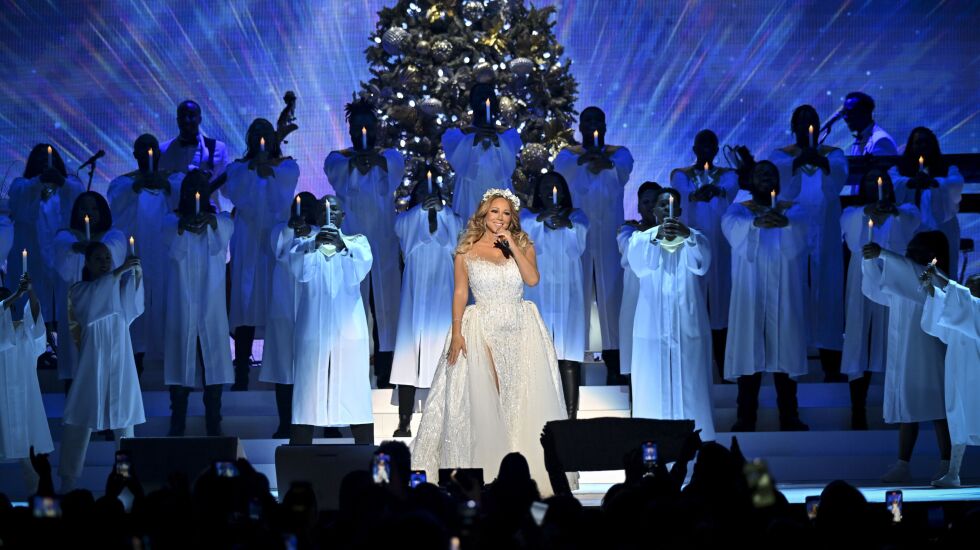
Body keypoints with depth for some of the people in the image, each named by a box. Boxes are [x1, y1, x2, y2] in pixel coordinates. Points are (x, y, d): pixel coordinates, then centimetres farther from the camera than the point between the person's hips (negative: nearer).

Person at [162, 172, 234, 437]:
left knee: (212, 359, 1)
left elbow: (227, 227, -20)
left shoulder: (220, 219, 5)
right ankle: (177, 423, 7)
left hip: (211, 303, 1)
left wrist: (212, 221, -43)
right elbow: (171, 242, -21)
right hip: (182, 303, -1)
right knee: (180, 358, -1)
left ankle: (213, 423, 8)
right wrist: (182, 226, -44)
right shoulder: (173, 220, 1)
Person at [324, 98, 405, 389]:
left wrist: (379, 160, -41)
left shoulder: (390, 156, 7)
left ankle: (385, 376, 2)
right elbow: (336, 170, -19)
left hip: (383, 246, 1)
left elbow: (396, 169, -18)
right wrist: (354, 163, -42)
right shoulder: (337, 158, 6)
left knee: (385, 308, -2)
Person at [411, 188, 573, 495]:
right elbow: (460, 293, 0)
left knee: (524, 397, -1)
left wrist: (512, 246, -12)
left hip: (521, 329, 2)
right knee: (482, 398, -6)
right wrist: (456, 332, -8)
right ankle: (486, 467, 0)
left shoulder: (523, 246, 8)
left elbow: (532, 279, -8)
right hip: (482, 329, -2)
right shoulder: (467, 251, 4)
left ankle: (526, 465, 7)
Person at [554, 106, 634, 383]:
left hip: (608, 235, 0)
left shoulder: (619, 153, 9)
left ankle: (613, 362, -1)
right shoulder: (568, 154, 9)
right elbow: (561, 170, -16)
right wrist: (582, 159, -39)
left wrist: (606, 162, -42)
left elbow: (625, 168, -17)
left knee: (611, 294, -4)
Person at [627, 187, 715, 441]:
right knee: (654, 390, -3)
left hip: (688, 326, 0)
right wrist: (657, 236, -38)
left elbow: (701, 263, -17)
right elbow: (638, 261, -18)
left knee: (690, 389, -1)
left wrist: (688, 236, -37)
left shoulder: (694, 238, 6)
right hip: (653, 326, 0)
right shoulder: (641, 237, 6)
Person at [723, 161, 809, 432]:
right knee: (749, 351, -3)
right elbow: (731, 224, -19)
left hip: (783, 293, 1)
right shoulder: (739, 210, 6)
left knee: (785, 350, 2)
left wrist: (785, 222, -43)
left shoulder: (793, 210, 7)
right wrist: (756, 222, -42)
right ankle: (746, 418, 3)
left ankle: (788, 416, 11)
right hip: (750, 293, -1)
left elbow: (800, 227, -18)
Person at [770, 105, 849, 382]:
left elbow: (840, 174, -18)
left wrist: (822, 162, -40)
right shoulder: (781, 155, 5)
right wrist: (798, 161, -41)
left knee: (826, 296, -2)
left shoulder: (832, 154, 6)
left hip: (824, 242, 1)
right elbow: (780, 173, -20)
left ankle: (831, 366, 2)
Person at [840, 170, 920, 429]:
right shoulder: (853, 215, 7)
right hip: (863, 289, 0)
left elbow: (913, 216, -16)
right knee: (860, 348, -2)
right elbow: (847, 223, -13)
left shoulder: (904, 213, 5)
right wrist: (868, 210, -33)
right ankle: (858, 414, 3)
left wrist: (893, 210, -37)